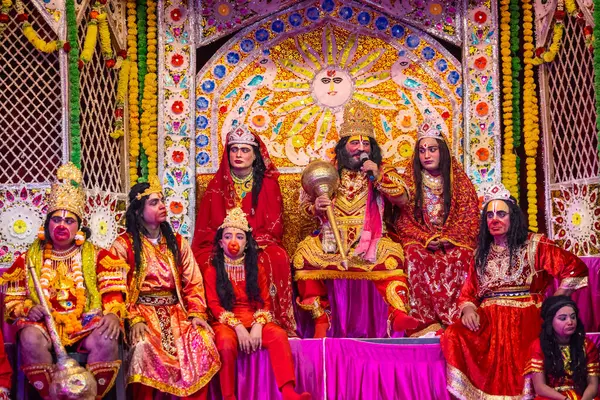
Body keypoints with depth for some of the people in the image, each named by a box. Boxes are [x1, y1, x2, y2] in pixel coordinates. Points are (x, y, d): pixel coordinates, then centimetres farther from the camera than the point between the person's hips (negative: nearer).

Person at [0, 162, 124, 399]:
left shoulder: (94, 255, 13)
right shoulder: (29, 258, 14)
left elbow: (112, 293, 4)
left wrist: (113, 315, -17)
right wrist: (28, 309, -11)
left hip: (86, 322, 0)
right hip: (44, 322, 0)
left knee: (106, 341, -33)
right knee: (30, 338, -35)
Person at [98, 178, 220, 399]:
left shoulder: (177, 242, 13)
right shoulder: (123, 245, 0)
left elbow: (193, 283, 8)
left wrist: (197, 314, -7)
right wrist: (134, 320, -19)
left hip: (175, 310, 3)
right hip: (143, 311, -3)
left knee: (202, 342, -23)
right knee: (144, 347, -34)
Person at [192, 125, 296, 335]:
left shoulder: (268, 185, 8)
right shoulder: (217, 185, 11)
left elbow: (274, 228, 2)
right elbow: (205, 228, 7)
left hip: (260, 246, -1)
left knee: (276, 259, -34)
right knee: (210, 262, -34)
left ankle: (276, 323, -27)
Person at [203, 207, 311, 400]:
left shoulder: (256, 267, 11)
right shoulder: (212, 270, 4)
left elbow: (265, 301, 5)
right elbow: (214, 305, -4)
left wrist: (258, 326, -15)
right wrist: (237, 327, -18)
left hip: (254, 320, 2)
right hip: (227, 322, -2)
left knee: (279, 335, -28)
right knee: (226, 342, -36)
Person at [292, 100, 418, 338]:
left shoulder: (382, 171, 12)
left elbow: (403, 199, -1)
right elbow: (306, 204, 15)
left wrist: (379, 177, -11)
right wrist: (316, 207, -9)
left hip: (369, 240, -1)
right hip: (331, 240, 1)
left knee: (390, 254, -33)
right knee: (304, 253, -25)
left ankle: (399, 314, -39)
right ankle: (320, 319, -18)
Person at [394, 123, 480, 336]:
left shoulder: (460, 181, 7)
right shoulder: (409, 181, 7)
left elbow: (470, 219, 2)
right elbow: (403, 220, 3)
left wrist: (447, 238, -15)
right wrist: (426, 238, -14)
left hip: (454, 240, 0)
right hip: (420, 239, 0)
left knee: (461, 256, -34)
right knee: (415, 255, -34)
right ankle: (427, 321, -37)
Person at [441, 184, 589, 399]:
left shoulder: (534, 245, 6)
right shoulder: (481, 253, 19)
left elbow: (576, 268, -2)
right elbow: (468, 293, 15)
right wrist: (468, 310, -8)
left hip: (524, 316, -3)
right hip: (488, 318, 3)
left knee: (509, 351, -35)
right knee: (454, 337, -26)